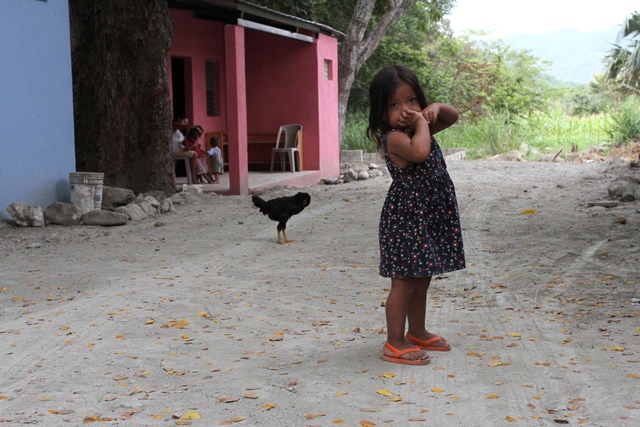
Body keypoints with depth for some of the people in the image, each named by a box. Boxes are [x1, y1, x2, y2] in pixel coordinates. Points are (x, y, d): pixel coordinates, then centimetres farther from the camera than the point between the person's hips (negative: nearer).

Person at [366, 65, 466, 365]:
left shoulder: (420, 131, 10)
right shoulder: (394, 137, -18)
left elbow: (452, 117, 23)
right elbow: (419, 152, -37)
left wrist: (437, 108, 1)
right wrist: (422, 123, -21)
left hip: (429, 215, 9)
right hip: (406, 217, -9)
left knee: (421, 280, 18)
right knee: (404, 281, -5)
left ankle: (417, 332, 32)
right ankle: (395, 344, 2)